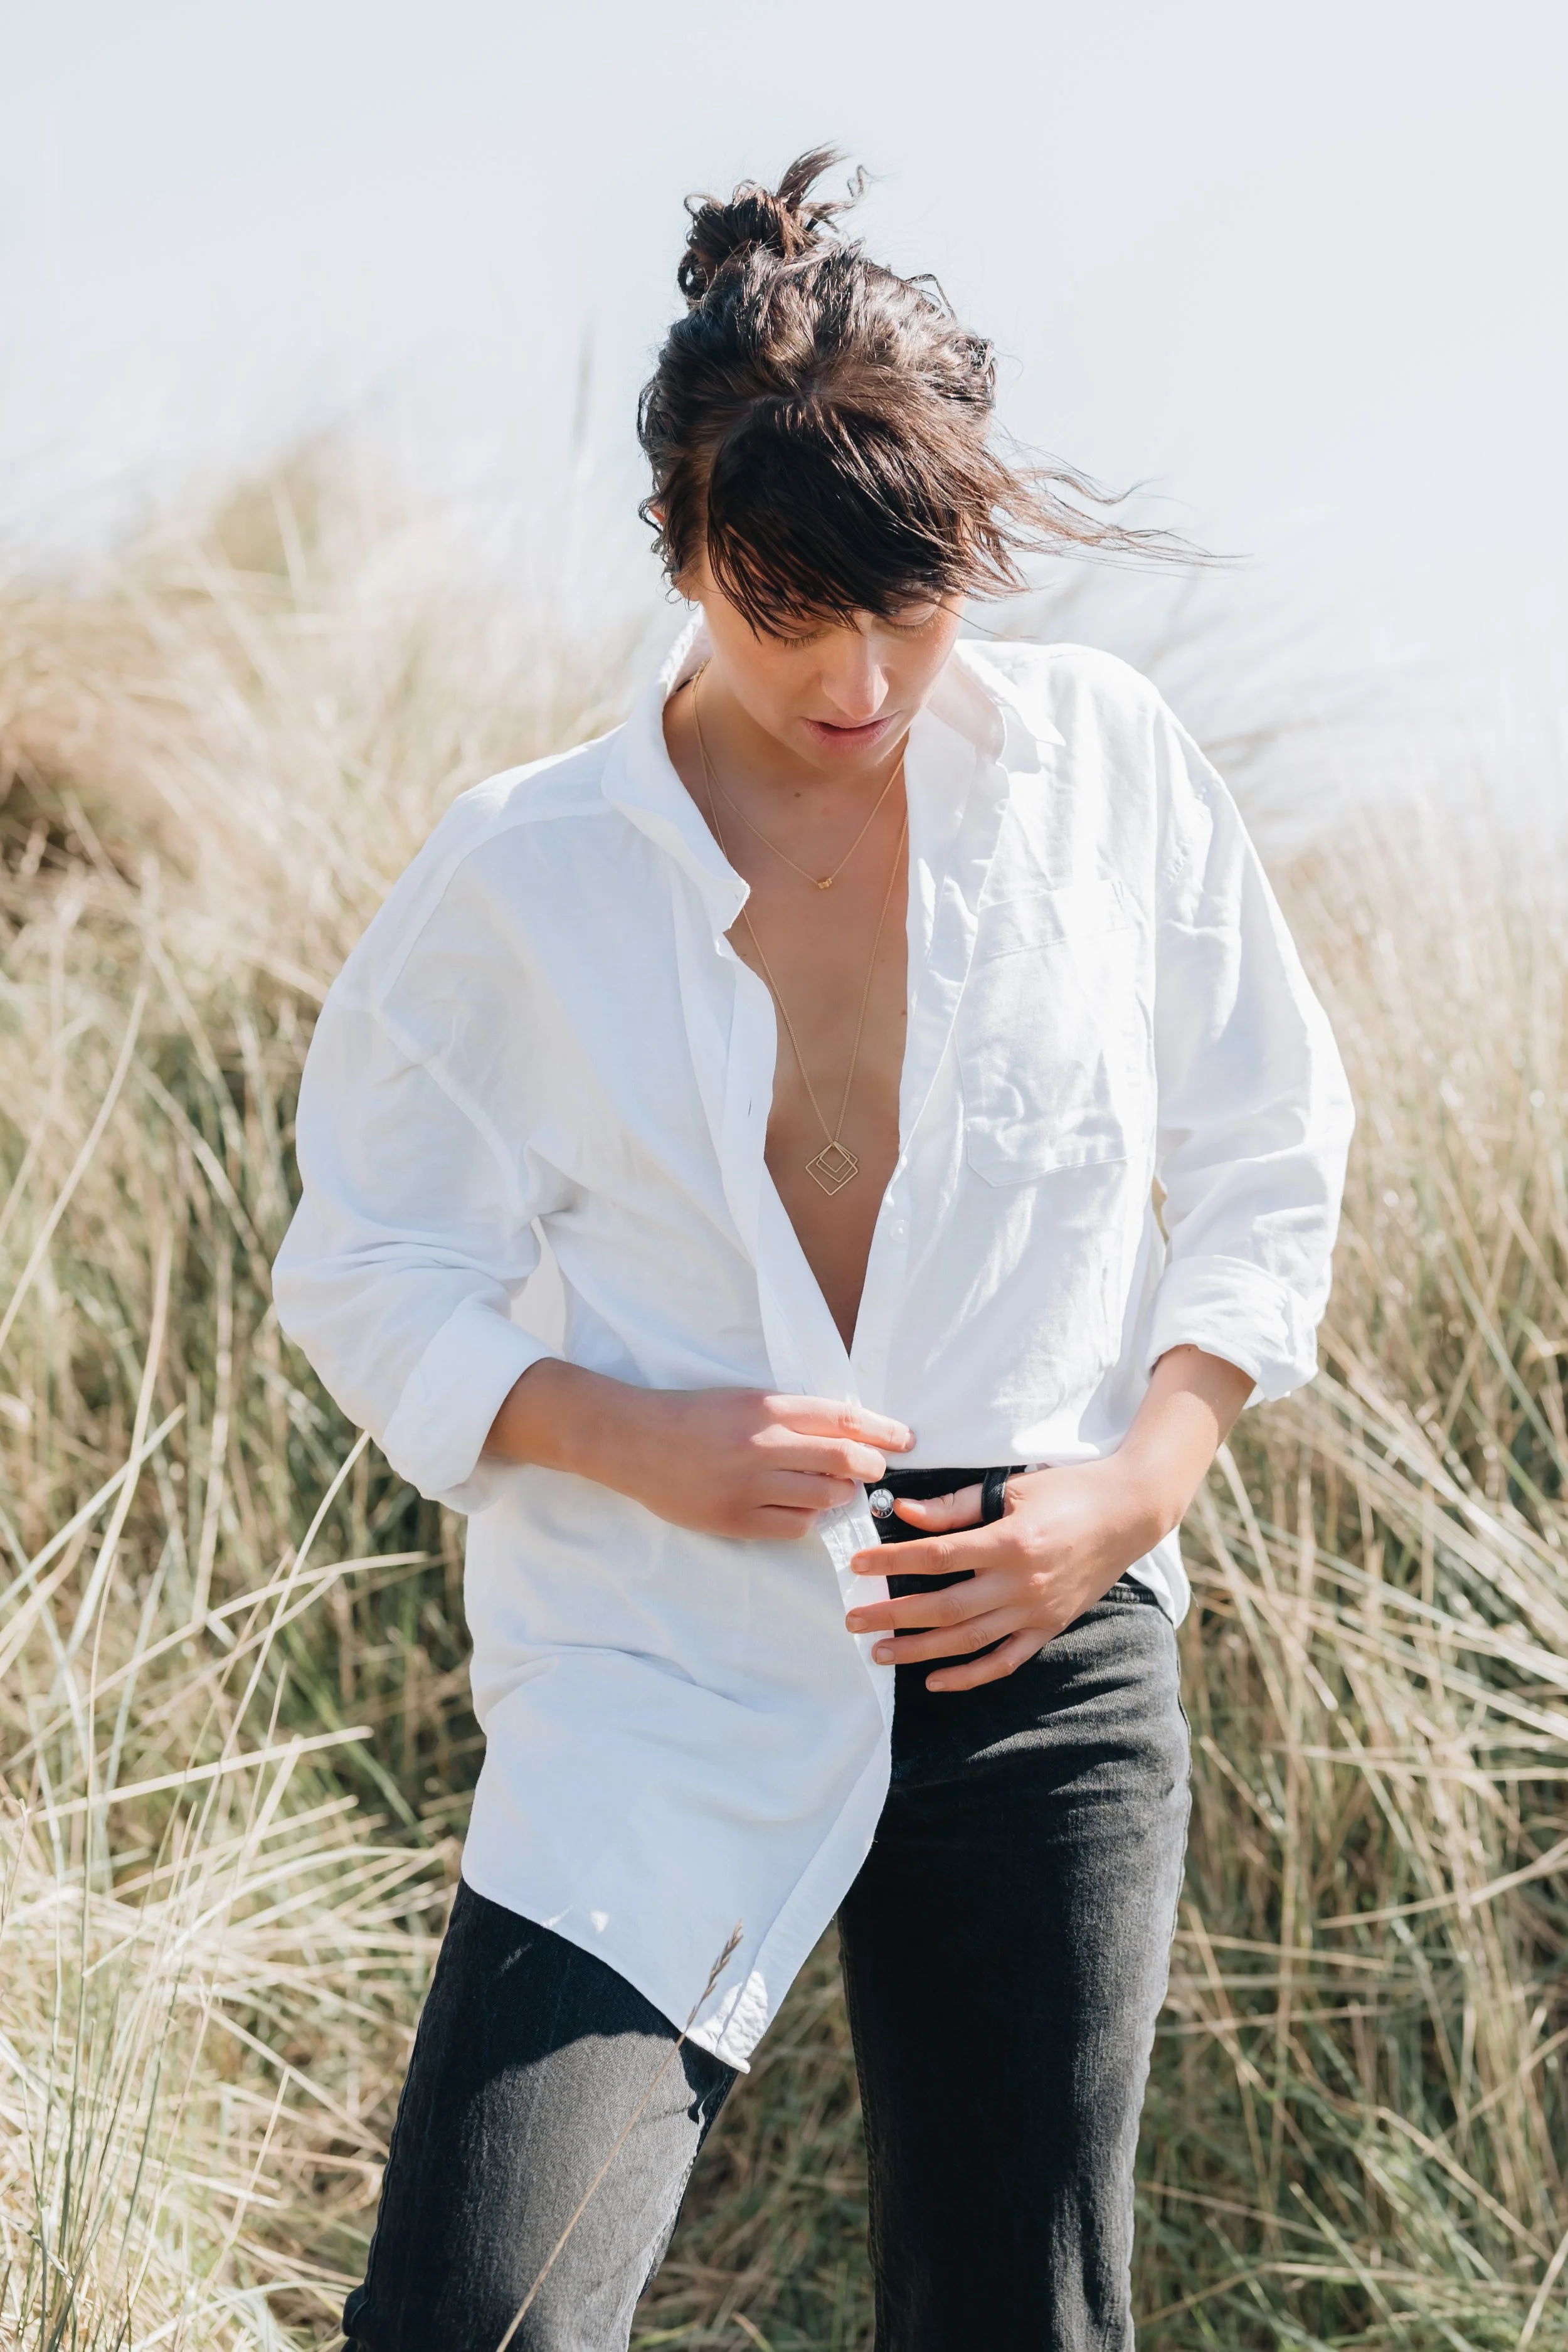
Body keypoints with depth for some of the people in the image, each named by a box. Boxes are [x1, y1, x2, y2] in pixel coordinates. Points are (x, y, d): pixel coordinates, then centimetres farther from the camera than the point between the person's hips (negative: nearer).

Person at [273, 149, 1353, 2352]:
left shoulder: (1107, 763, 1)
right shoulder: (532, 873, -3)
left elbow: (1267, 1164, 10)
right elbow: (372, 1269, 4)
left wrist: (1147, 1475, -6)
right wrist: (631, 1440, -14)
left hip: (1046, 1653, 2)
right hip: (665, 1674, -1)